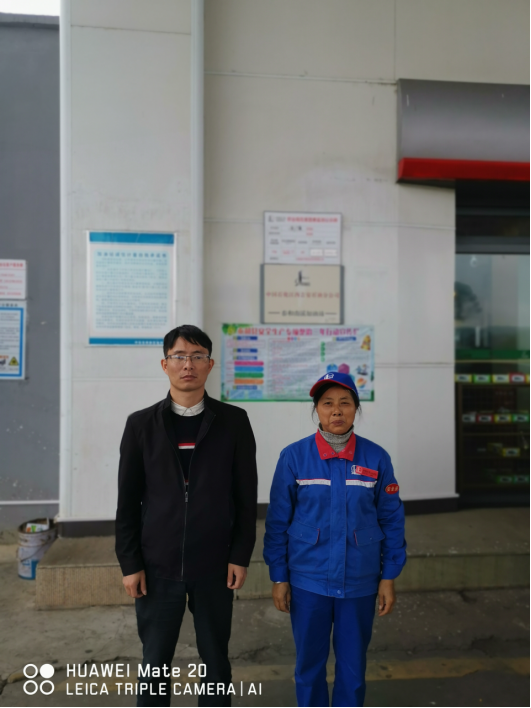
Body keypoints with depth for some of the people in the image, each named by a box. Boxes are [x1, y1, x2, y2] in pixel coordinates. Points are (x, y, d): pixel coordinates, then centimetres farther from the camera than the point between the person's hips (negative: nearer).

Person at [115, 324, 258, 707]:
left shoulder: (233, 421, -3)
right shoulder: (141, 424, -1)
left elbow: (246, 496, -1)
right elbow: (128, 500, 1)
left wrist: (241, 556, -4)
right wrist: (130, 563, -1)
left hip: (214, 566, 0)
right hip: (157, 566, 1)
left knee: (216, 660, 15)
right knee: (155, 663, 13)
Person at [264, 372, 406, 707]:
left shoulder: (376, 458, -7)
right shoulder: (294, 456, -9)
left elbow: (392, 520, 1)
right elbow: (278, 521, -4)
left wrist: (389, 578, 2)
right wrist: (279, 578, -2)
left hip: (359, 582, 1)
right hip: (308, 581, 0)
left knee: (353, 664, 15)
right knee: (310, 662, 16)